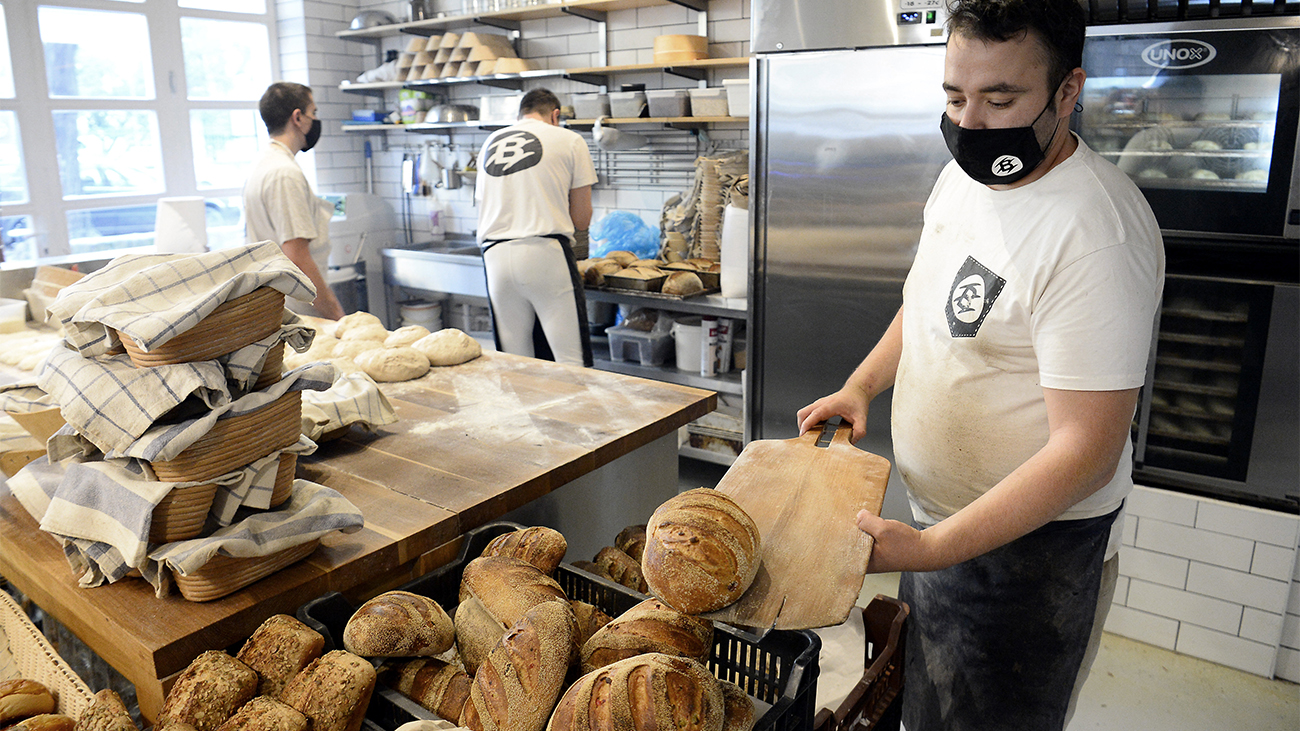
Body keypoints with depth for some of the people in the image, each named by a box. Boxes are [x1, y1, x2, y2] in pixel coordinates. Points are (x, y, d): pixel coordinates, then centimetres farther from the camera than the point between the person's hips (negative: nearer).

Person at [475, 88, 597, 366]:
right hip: (545, 251, -4)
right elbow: (582, 218, 7)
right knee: (571, 360, -2)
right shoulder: (569, 140, 8)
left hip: (494, 253, 5)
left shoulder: (490, 142, 21)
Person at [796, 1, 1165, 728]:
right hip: (940, 512, 8)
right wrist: (861, 384, 0)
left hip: (1028, 538, -8)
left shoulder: (1094, 232, -29)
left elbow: (1087, 449, -29)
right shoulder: (964, 174, -2)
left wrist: (931, 549, -33)